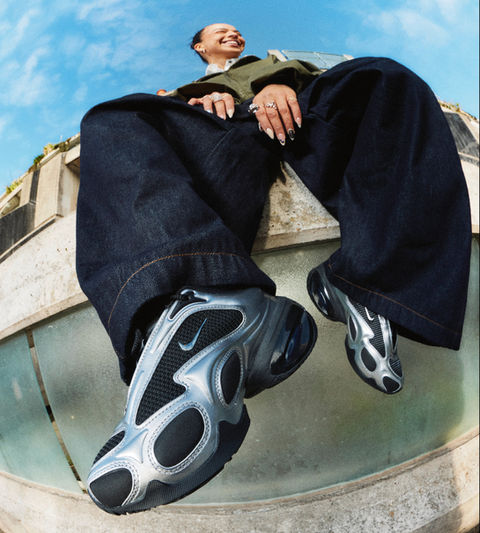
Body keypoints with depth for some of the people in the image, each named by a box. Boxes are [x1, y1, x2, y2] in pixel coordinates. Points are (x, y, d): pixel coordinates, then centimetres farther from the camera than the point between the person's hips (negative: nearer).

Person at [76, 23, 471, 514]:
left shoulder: (276, 61, 46)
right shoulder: (185, 90, 42)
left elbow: (315, 74, 24)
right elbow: (162, 114, 19)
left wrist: (281, 84, 1)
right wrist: (206, 97, -3)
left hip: (299, 121, 2)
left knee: (388, 78, -24)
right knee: (111, 122, -28)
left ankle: (362, 289, -39)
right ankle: (202, 302, -56)